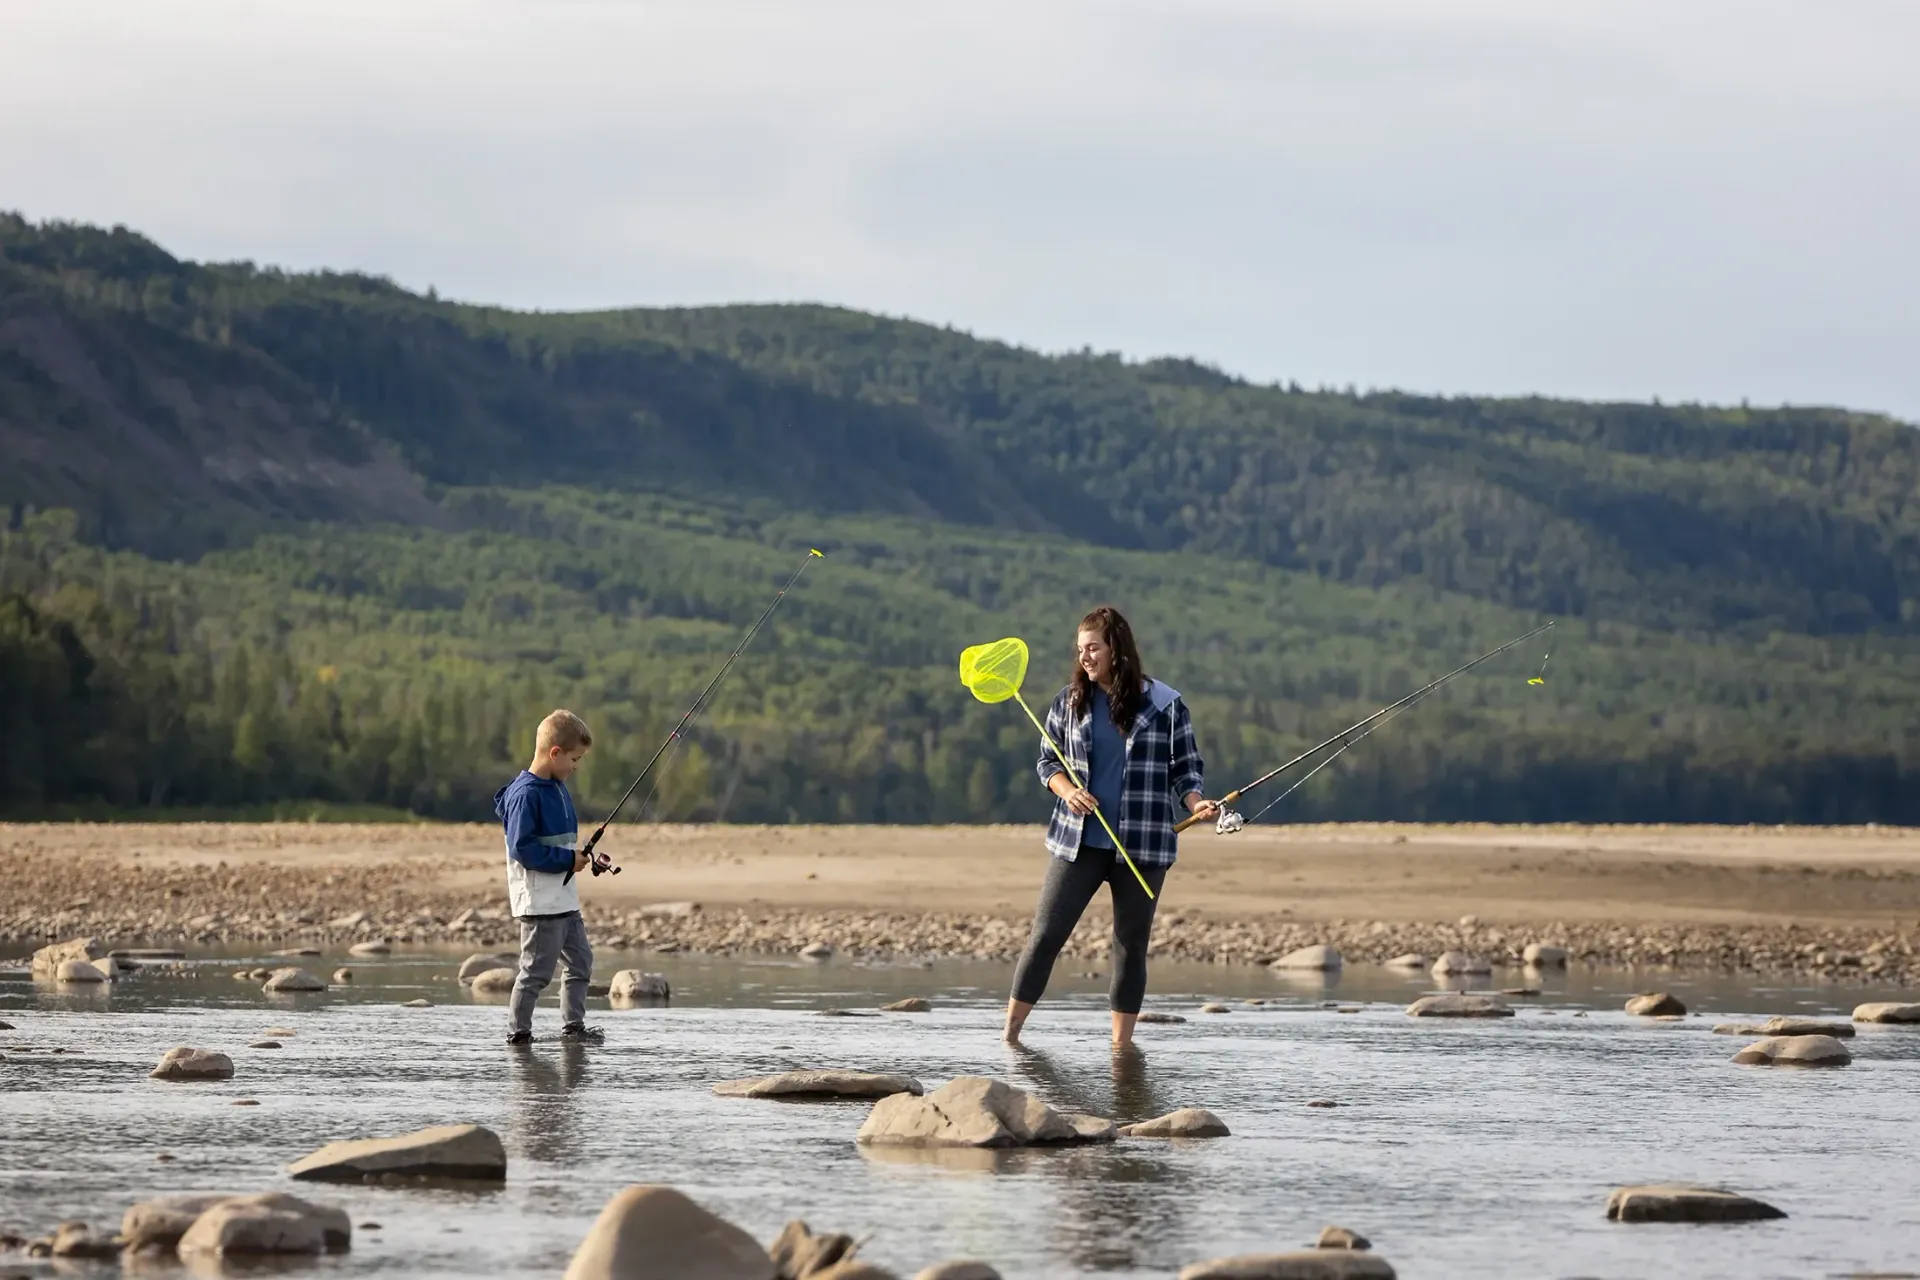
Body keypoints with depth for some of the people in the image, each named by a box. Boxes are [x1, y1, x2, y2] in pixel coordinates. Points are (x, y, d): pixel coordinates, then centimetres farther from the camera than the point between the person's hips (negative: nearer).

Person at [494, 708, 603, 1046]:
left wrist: (582, 858, 6)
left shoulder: (557, 789, 12)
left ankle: (573, 1026, 21)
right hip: (539, 901, -10)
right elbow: (521, 847, -23)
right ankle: (518, 1032, 4)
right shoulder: (526, 794, -18)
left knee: (580, 961, 14)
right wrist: (568, 860, -19)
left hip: (565, 900, 10)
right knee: (537, 970, -5)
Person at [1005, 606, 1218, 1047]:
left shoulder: (1164, 705, -1)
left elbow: (1186, 770, 4)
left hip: (1142, 846, -1)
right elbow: (1047, 760, 13)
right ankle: (1009, 1034, 0)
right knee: (1046, 934, -4)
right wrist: (1065, 790, -7)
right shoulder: (1069, 701, 5)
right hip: (1077, 841, 1)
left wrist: (1197, 804, -17)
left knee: (1131, 944, 5)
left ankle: (1121, 1044, 14)